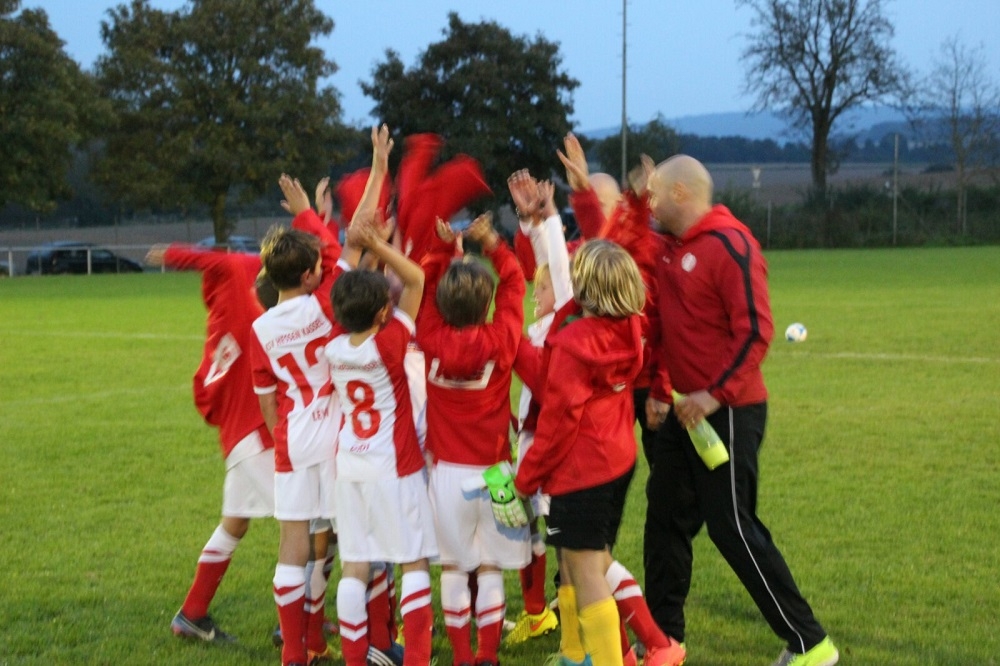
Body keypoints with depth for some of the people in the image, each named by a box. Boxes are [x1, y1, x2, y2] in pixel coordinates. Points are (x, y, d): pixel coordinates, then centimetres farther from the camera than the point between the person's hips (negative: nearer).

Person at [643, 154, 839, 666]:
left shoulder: (730, 245, -16)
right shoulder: (670, 249, 11)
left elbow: (755, 331, -22)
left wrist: (717, 393, -24)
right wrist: (658, 388, 14)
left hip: (727, 412, -9)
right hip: (683, 409, 9)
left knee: (732, 526, -7)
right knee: (666, 519, 13)